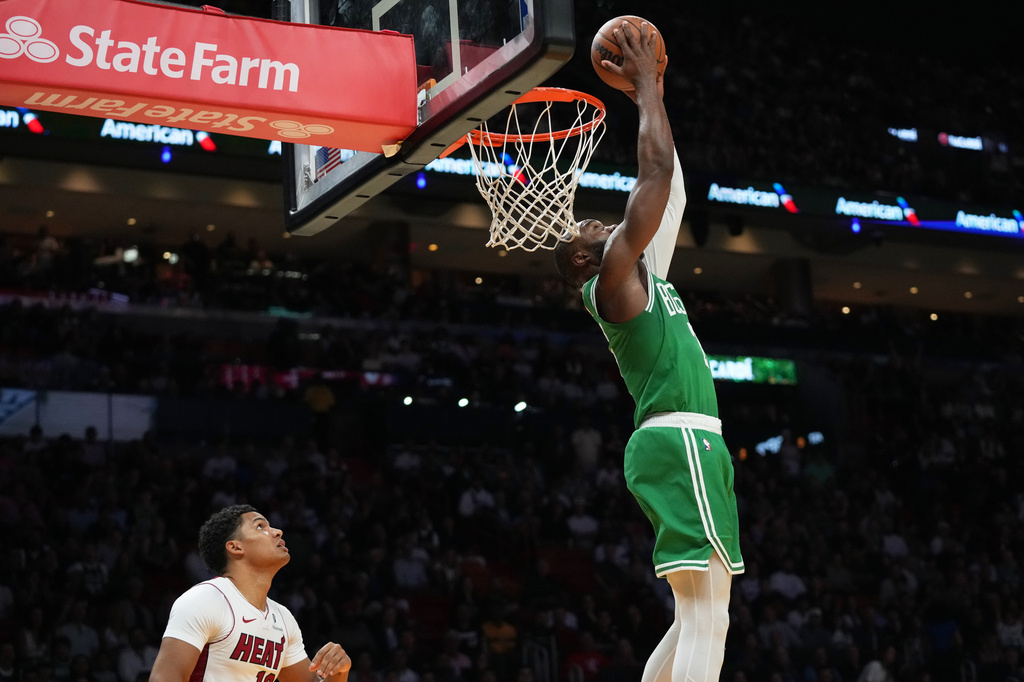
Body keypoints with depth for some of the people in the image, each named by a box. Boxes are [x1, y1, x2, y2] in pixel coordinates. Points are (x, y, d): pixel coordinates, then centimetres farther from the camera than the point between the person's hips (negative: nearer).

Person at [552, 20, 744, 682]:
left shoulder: (642, 275, 23)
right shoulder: (613, 274, -3)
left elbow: (670, 191, 28)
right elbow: (657, 169, -8)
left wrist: (652, 95, 29)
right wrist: (646, 83, 2)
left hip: (676, 442, 10)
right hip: (681, 439, -10)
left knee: (699, 616, 10)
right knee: (706, 615, -17)